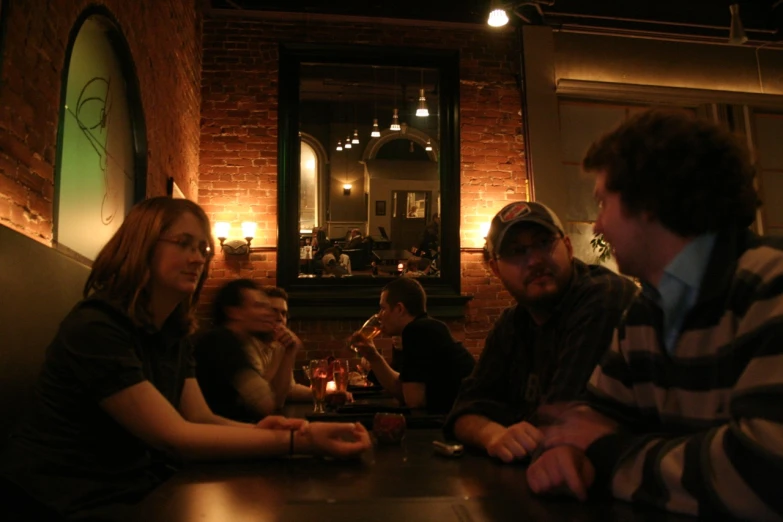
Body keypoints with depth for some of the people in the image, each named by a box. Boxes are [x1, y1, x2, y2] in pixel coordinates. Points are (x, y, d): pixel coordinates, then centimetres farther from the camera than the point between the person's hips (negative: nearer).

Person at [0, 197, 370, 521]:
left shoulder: (172, 332, 5)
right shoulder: (94, 328, -22)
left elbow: (201, 419, -2)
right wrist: (300, 441, -31)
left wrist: (259, 429, -24)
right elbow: (175, 437, -26)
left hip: (133, 491, 8)